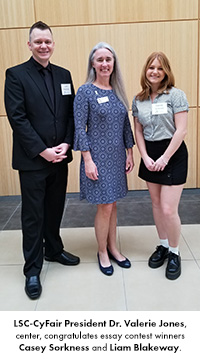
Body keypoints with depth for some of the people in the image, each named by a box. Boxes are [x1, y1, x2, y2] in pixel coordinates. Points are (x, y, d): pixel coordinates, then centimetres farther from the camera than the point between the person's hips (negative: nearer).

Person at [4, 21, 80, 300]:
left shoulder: (63, 75, 10)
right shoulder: (16, 75, -4)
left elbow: (72, 113, 8)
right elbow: (17, 117, -12)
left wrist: (66, 144, -7)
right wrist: (43, 151, -16)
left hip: (59, 157, 5)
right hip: (32, 160, -4)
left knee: (55, 209, 17)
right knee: (33, 215, 5)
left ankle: (54, 250, 37)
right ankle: (32, 269, 18)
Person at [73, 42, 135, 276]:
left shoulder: (118, 91, 8)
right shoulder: (85, 92, -8)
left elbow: (126, 125, 12)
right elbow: (80, 128, -11)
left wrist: (129, 154, 9)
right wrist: (88, 160, -16)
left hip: (117, 157, 6)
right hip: (98, 157, -5)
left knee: (112, 205, 14)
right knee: (105, 207, 0)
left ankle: (113, 248, 29)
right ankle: (102, 252, 20)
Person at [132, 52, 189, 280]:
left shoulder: (176, 95, -7)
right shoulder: (138, 99, 6)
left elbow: (181, 130, -12)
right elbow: (138, 131, 8)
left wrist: (164, 158, -15)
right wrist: (145, 157, -5)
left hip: (173, 153, -5)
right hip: (150, 155, 5)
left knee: (168, 209, -7)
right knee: (156, 204, 13)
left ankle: (174, 253, 15)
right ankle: (163, 246, 31)